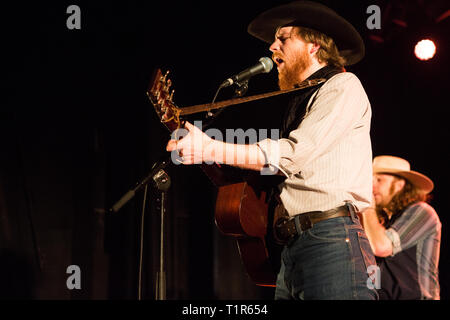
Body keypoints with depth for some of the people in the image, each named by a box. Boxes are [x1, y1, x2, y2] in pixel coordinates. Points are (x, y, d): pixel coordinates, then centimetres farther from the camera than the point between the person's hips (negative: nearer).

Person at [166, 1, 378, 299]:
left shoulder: (343, 86, 0)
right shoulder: (299, 101, 27)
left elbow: (292, 155, -12)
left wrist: (211, 150, -12)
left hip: (333, 241, -8)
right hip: (291, 247, 8)